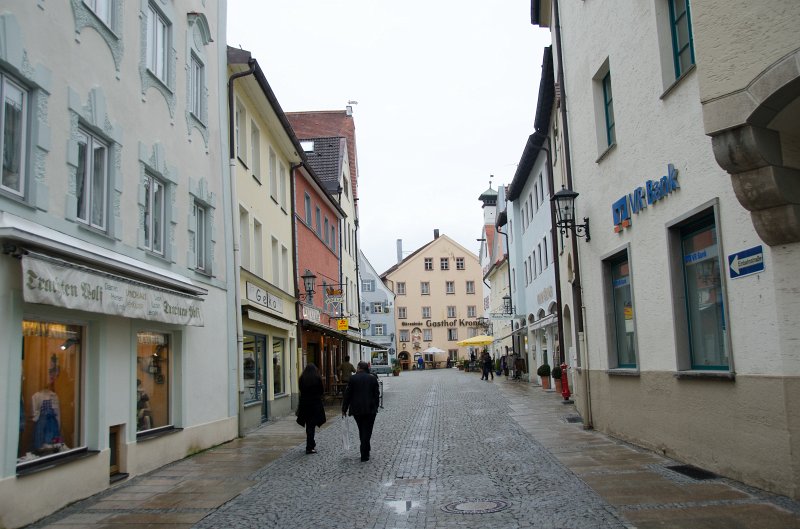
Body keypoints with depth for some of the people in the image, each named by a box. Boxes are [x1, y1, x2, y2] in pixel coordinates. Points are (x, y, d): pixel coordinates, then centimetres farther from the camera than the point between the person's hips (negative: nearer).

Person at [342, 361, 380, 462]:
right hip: (370, 409, 0)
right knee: (367, 431, 3)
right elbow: (377, 394, 3)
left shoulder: (353, 378, -5)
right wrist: (375, 407, 15)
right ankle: (364, 455, 2)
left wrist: (344, 409, 4)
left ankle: (365, 450, 29)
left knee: (361, 430, 17)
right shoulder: (373, 378, 0)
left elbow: (347, 395, -4)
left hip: (357, 409, 0)